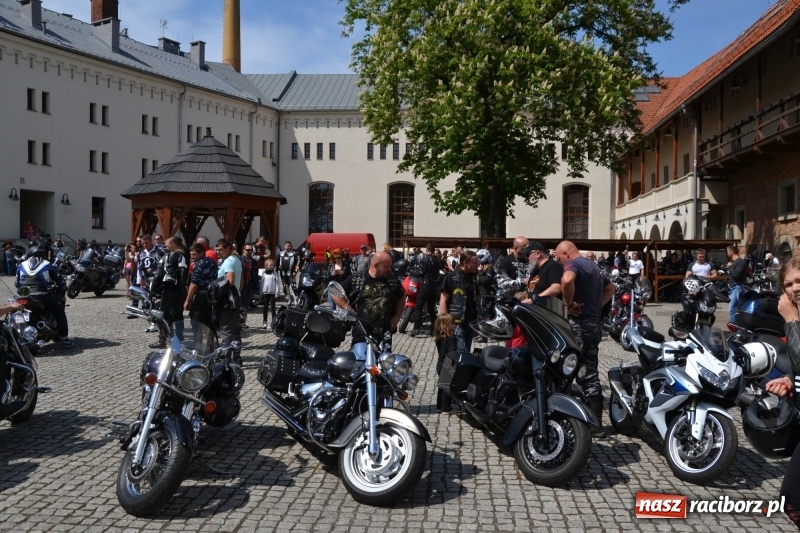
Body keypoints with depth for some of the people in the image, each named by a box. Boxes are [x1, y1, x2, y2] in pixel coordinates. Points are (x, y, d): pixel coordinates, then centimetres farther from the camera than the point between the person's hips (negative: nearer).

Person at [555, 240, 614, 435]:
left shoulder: (573, 264, -10)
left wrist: (570, 304, -20)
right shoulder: (593, 266, 19)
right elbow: (610, 288, 33)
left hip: (579, 323, -9)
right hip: (595, 324, 9)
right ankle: (596, 423, 13)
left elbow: (567, 280, -34)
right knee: (590, 373, 10)